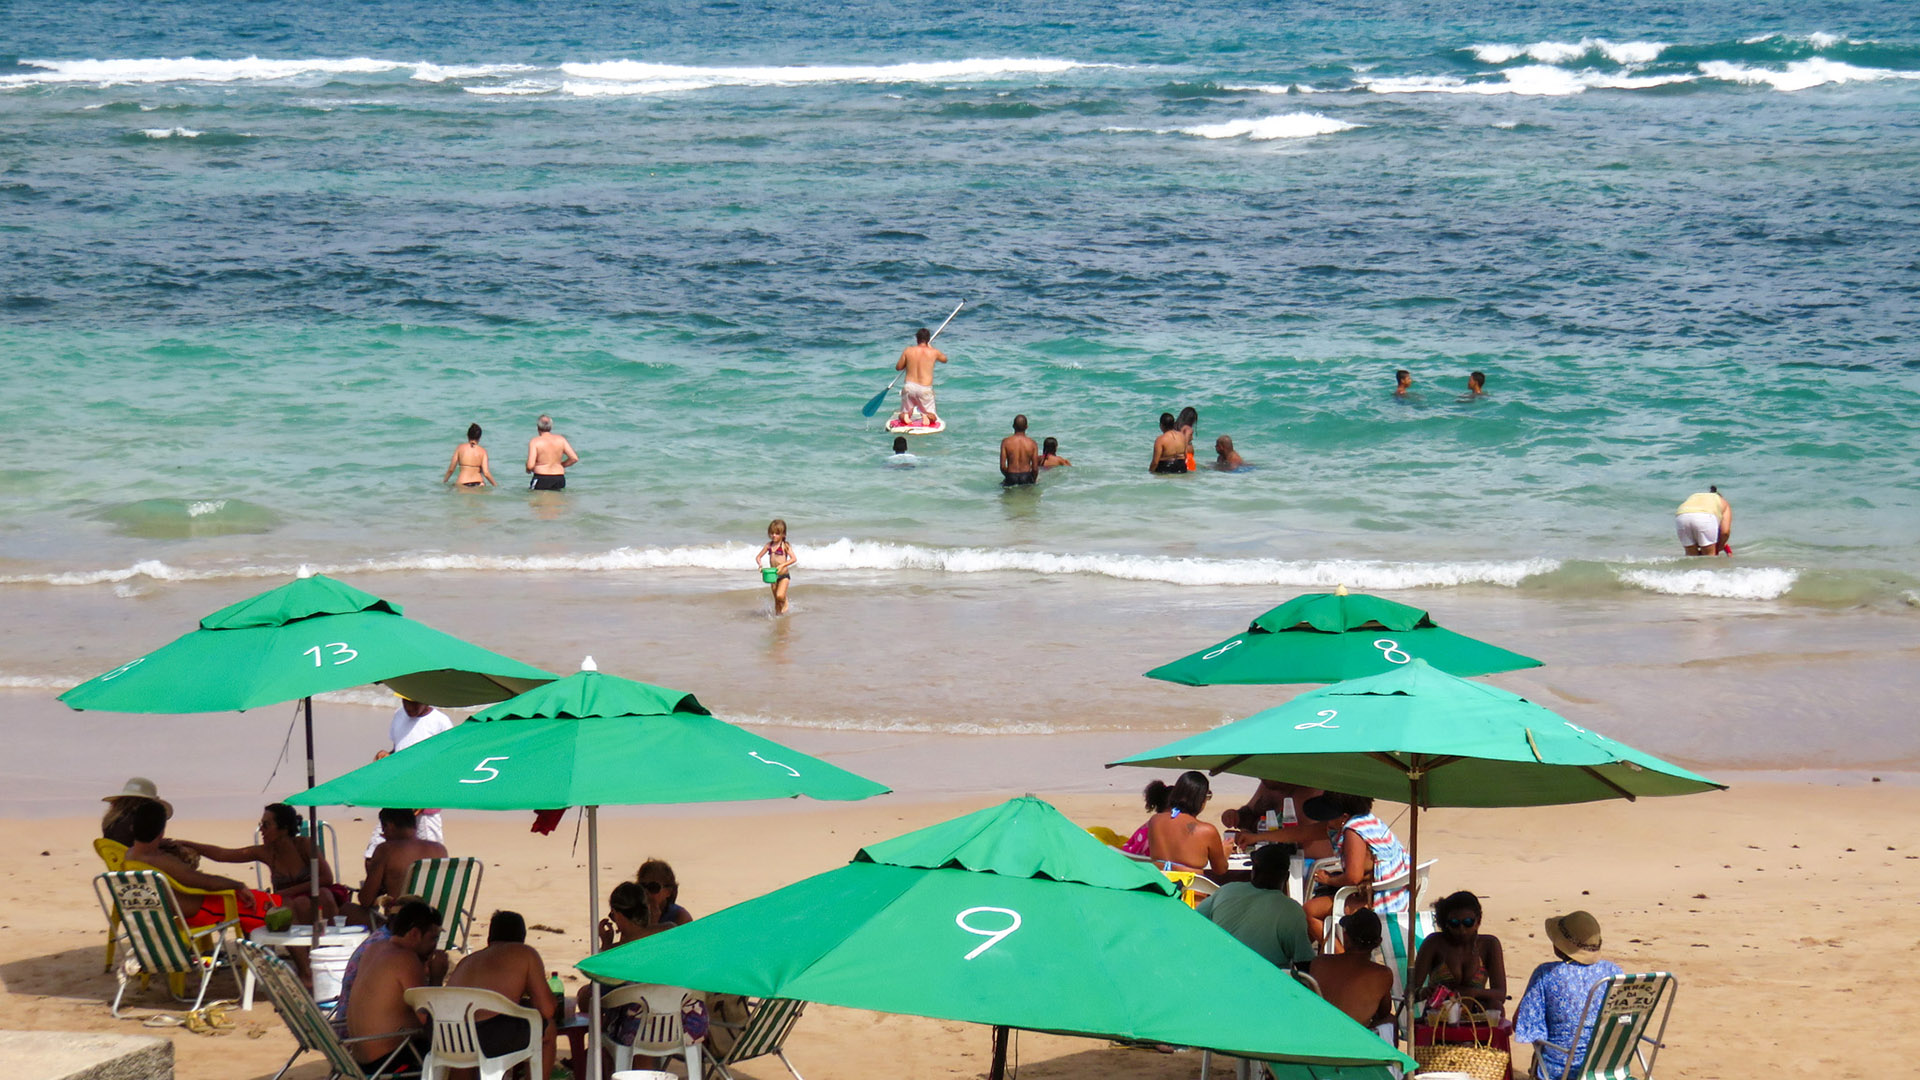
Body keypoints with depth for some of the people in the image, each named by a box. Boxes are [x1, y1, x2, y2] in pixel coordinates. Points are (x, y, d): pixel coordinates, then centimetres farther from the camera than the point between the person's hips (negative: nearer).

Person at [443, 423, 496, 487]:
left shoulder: (460, 448, 3)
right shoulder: (482, 451, 1)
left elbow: (451, 469, 6)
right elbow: (486, 473, -5)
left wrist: (444, 481, 22)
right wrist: (495, 485, 10)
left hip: (463, 485, 0)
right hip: (478, 484, 0)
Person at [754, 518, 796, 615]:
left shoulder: (785, 545, -9)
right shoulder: (769, 545, 5)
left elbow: (793, 559, -17)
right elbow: (758, 556, 10)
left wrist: (782, 565, -28)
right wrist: (760, 565, -11)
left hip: (783, 575, -5)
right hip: (773, 576, 5)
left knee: (780, 596, -21)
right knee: (776, 600, 10)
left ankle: (785, 602, 10)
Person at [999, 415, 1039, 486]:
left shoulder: (1006, 442, -6)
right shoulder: (1032, 443, -5)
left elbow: (1002, 467, -8)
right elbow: (1035, 468, -3)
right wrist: (1033, 480, 16)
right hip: (1026, 478, 0)